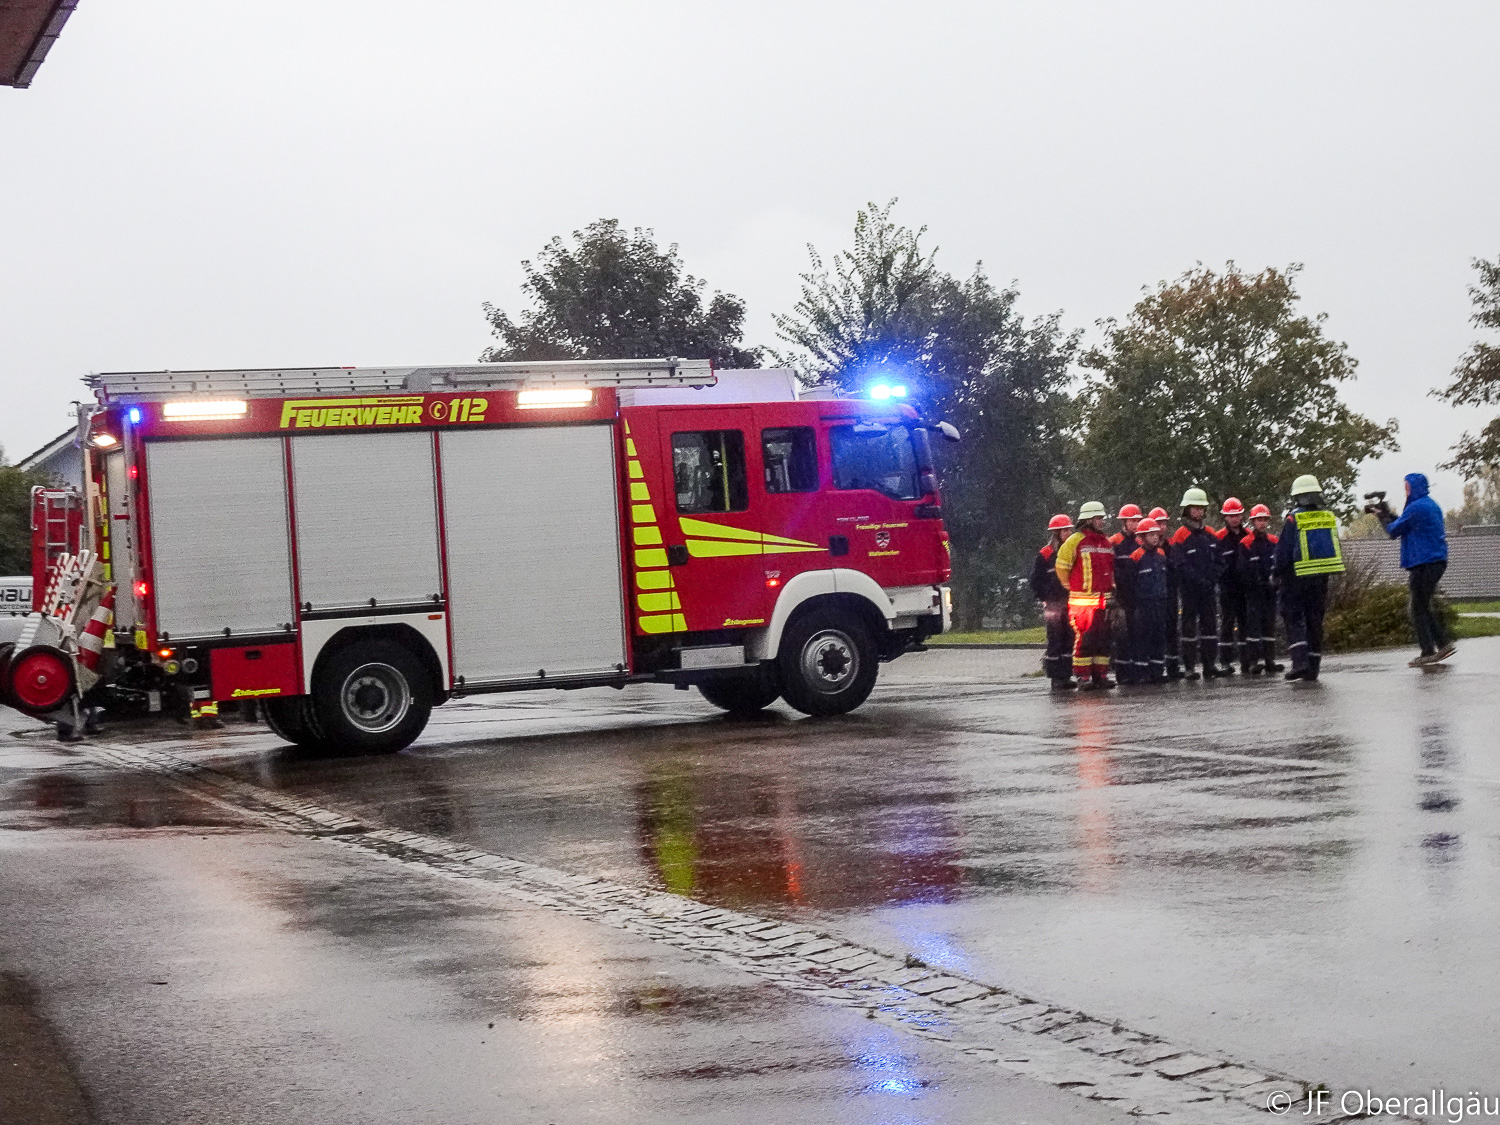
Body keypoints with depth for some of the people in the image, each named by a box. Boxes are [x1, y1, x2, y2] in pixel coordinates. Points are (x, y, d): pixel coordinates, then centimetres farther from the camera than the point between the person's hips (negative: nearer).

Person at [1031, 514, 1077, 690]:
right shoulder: (1044, 555, -3)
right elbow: (1036, 581, -2)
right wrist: (1046, 601, -8)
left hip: (1070, 603, 5)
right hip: (1054, 604, -5)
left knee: (1069, 641, 5)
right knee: (1055, 641, -6)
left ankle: (1066, 676, 11)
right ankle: (1055, 678, -3)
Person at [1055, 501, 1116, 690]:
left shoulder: (1107, 543, 15)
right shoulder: (1075, 541, -6)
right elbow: (1062, 567, -4)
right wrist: (1071, 588, 1)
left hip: (1103, 600, 7)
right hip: (1082, 601, -7)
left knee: (1103, 638, 8)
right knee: (1084, 639, -8)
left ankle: (1101, 674, 14)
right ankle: (1083, 676, -4)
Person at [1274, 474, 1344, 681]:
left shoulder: (1293, 520, -10)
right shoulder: (1329, 518, 6)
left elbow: (1283, 551, -8)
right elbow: (1336, 547, 13)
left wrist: (1278, 573, 4)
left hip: (1297, 578, -5)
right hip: (1321, 578, 5)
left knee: (1294, 619, 0)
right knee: (1315, 620, 10)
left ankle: (1300, 662, -15)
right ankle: (1313, 668, 10)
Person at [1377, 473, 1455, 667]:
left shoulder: (1415, 508, -15)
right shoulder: (1432, 505, 15)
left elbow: (1394, 531, -8)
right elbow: (1406, 525, 19)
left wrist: (1383, 517, 10)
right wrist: (1388, 513, 17)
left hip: (1423, 563, -9)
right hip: (1437, 561, 9)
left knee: (1419, 609, -3)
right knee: (1424, 607, 17)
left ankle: (1428, 652, -4)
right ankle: (1443, 643, 12)